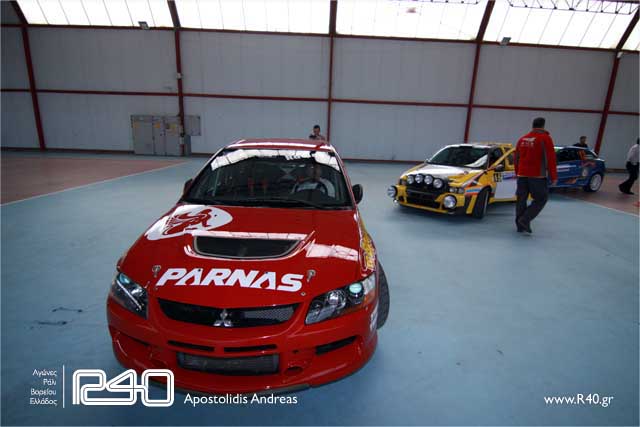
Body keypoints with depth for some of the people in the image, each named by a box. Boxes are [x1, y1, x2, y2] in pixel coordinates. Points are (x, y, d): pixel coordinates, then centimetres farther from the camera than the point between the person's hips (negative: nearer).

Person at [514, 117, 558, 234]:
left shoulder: (522, 139, 12)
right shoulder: (545, 138, -5)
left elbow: (516, 158, 18)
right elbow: (551, 159, -8)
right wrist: (553, 176, -3)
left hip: (522, 174, 5)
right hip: (537, 176, -5)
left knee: (521, 199, 10)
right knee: (541, 199, 5)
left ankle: (520, 225, 13)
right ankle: (525, 220, -10)